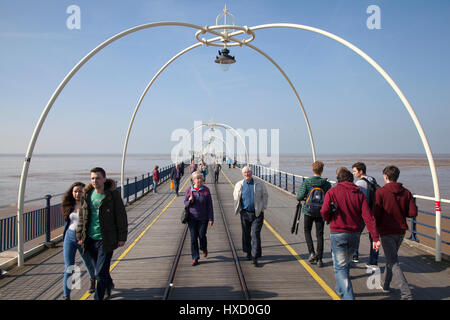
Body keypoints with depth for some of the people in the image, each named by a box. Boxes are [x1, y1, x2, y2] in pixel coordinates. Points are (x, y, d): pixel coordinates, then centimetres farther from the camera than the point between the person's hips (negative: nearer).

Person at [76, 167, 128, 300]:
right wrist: (80, 236, 10)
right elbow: (82, 217, 13)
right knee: (100, 268, 21)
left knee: (101, 272, -6)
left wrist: (122, 237, -7)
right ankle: (109, 286, 48)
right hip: (90, 239, 5)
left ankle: (98, 297, 8)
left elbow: (121, 217, -7)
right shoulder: (87, 195, 4)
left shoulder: (113, 195, -10)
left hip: (106, 240, -5)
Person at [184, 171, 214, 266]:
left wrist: (211, 218, -4)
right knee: (193, 238, 1)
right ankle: (195, 258, 12)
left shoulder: (206, 190, -3)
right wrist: (190, 201, -16)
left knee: (202, 235, -1)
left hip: (203, 217, -1)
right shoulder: (189, 190, -1)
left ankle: (204, 249, 33)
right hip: (192, 217, 1)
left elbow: (209, 205, -1)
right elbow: (185, 203, 8)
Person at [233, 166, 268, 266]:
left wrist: (263, 208, 2)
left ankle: (255, 257, -6)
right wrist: (238, 208, 11)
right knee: (246, 234, 10)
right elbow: (235, 197, 18)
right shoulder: (239, 185, 4)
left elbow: (265, 195, 8)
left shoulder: (259, 183, -1)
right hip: (245, 213, 2)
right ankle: (248, 252, 31)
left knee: (255, 234, -8)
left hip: (257, 213, -2)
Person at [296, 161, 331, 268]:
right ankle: (319, 259, 8)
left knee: (307, 231, 19)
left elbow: (299, 197, -13)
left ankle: (312, 253, 5)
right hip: (321, 212, 1)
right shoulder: (326, 184, -7)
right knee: (320, 235, 8)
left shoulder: (306, 182, -9)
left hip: (308, 211, -1)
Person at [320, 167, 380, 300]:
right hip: (354, 234, 4)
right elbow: (368, 217, -5)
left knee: (340, 267, 1)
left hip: (337, 233, -4)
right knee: (346, 264, 23)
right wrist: (375, 238, -8)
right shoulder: (359, 194, 3)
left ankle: (348, 296, -12)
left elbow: (324, 212, -17)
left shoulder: (332, 192, -5)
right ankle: (341, 289, 41)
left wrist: (329, 220, 7)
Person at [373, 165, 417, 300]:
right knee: (391, 257, 23)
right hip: (401, 231, 6)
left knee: (393, 263, -4)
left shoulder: (381, 192, -12)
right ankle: (386, 285, 36)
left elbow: (376, 214, -14)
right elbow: (413, 213, -4)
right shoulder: (406, 192, 1)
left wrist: (375, 228, 3)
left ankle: (407, 294, -12)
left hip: (387, 232, -6)